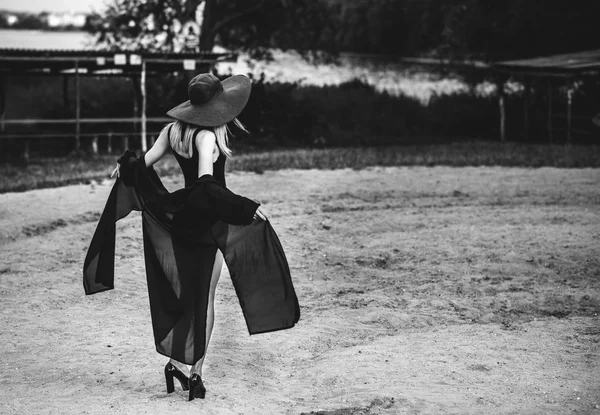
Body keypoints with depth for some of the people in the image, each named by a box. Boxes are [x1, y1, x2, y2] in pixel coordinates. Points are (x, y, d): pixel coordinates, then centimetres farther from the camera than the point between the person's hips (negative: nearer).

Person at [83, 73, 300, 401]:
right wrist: (246, 208, -29)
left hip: (181, 217, 7)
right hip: (208, 223, -7)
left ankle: (176, 361, 18)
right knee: (203, 298, 3)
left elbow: (143, 163, 7)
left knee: (182, 292, 15)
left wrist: (124, 166, 29)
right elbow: (207, 183, -30)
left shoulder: (174, 128, 1)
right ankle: (193, 372, 7)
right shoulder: (207, 135, -19)